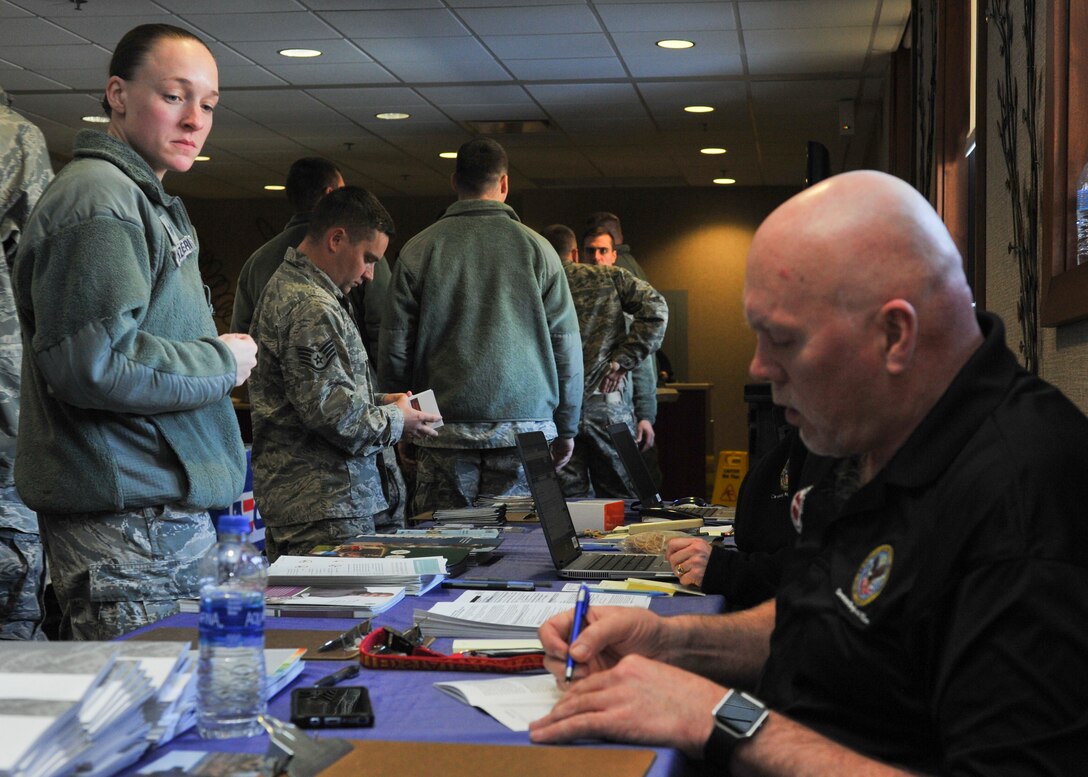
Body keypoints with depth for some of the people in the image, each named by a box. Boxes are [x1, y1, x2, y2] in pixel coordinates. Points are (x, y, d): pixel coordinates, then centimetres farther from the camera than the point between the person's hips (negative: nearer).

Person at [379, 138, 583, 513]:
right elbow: (567, 346, 4)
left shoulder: (417, 250, 3)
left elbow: (394, 348, 4)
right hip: (525, 425, 0)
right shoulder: (537, 248, 2)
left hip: (445, 433, 0)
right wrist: (566, 429, 12)